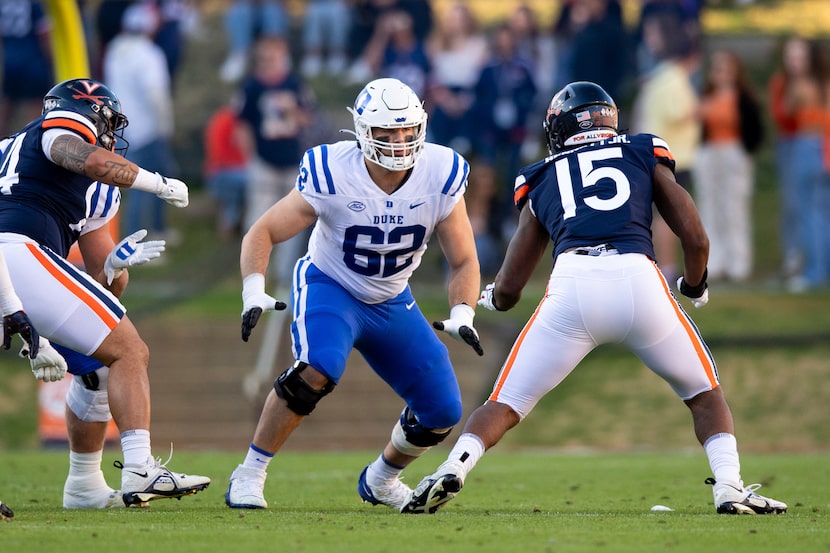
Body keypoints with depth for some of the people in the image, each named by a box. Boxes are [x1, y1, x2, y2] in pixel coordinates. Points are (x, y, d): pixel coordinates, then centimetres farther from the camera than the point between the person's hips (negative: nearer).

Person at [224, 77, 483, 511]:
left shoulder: (440, 178, -18)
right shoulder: (332, 177, -26)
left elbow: (463, 261, -6)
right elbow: (261, 235, -17)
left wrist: (462, 315, -24)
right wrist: (254, 293, -34)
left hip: (391, 304, 4)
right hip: (329, 288, -4)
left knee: (442, 411, 0)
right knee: (317, 370, -34)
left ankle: (381, 479, 30)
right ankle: (249, 475, -20)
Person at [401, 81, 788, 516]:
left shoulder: (542, 182, 27)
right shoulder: (645, 155, 25)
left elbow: (506, 292, 28)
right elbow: (696, 240, 17)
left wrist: (490, 297, 52)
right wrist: (694, 287, 38)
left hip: (571, 288, 0)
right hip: (638, 280, 0)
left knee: (505, 405, 13)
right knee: (705, 394, 20)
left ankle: (453, 468, -12)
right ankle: (729, 487, 0)